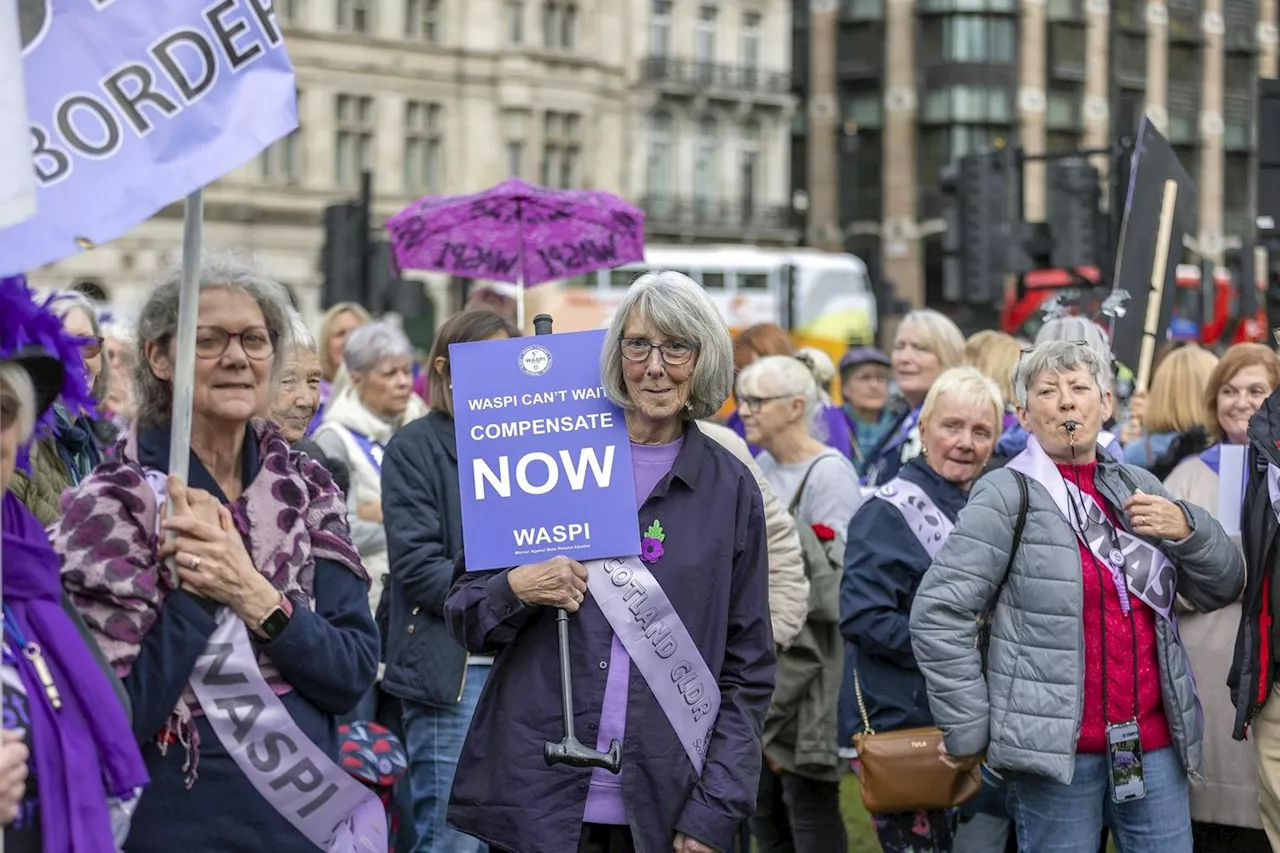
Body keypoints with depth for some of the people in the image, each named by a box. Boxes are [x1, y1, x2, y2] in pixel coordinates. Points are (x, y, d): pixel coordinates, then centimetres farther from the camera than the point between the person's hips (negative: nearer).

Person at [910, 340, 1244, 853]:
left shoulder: (1138, 488, 11)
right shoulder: (1008, 496, -6)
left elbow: (1219, 590, 16)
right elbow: (939, 614, -10)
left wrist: (1186, 529, -4)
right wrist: (970, 731, -9)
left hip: (1153, 742, 5)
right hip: (1056, 750, -5)